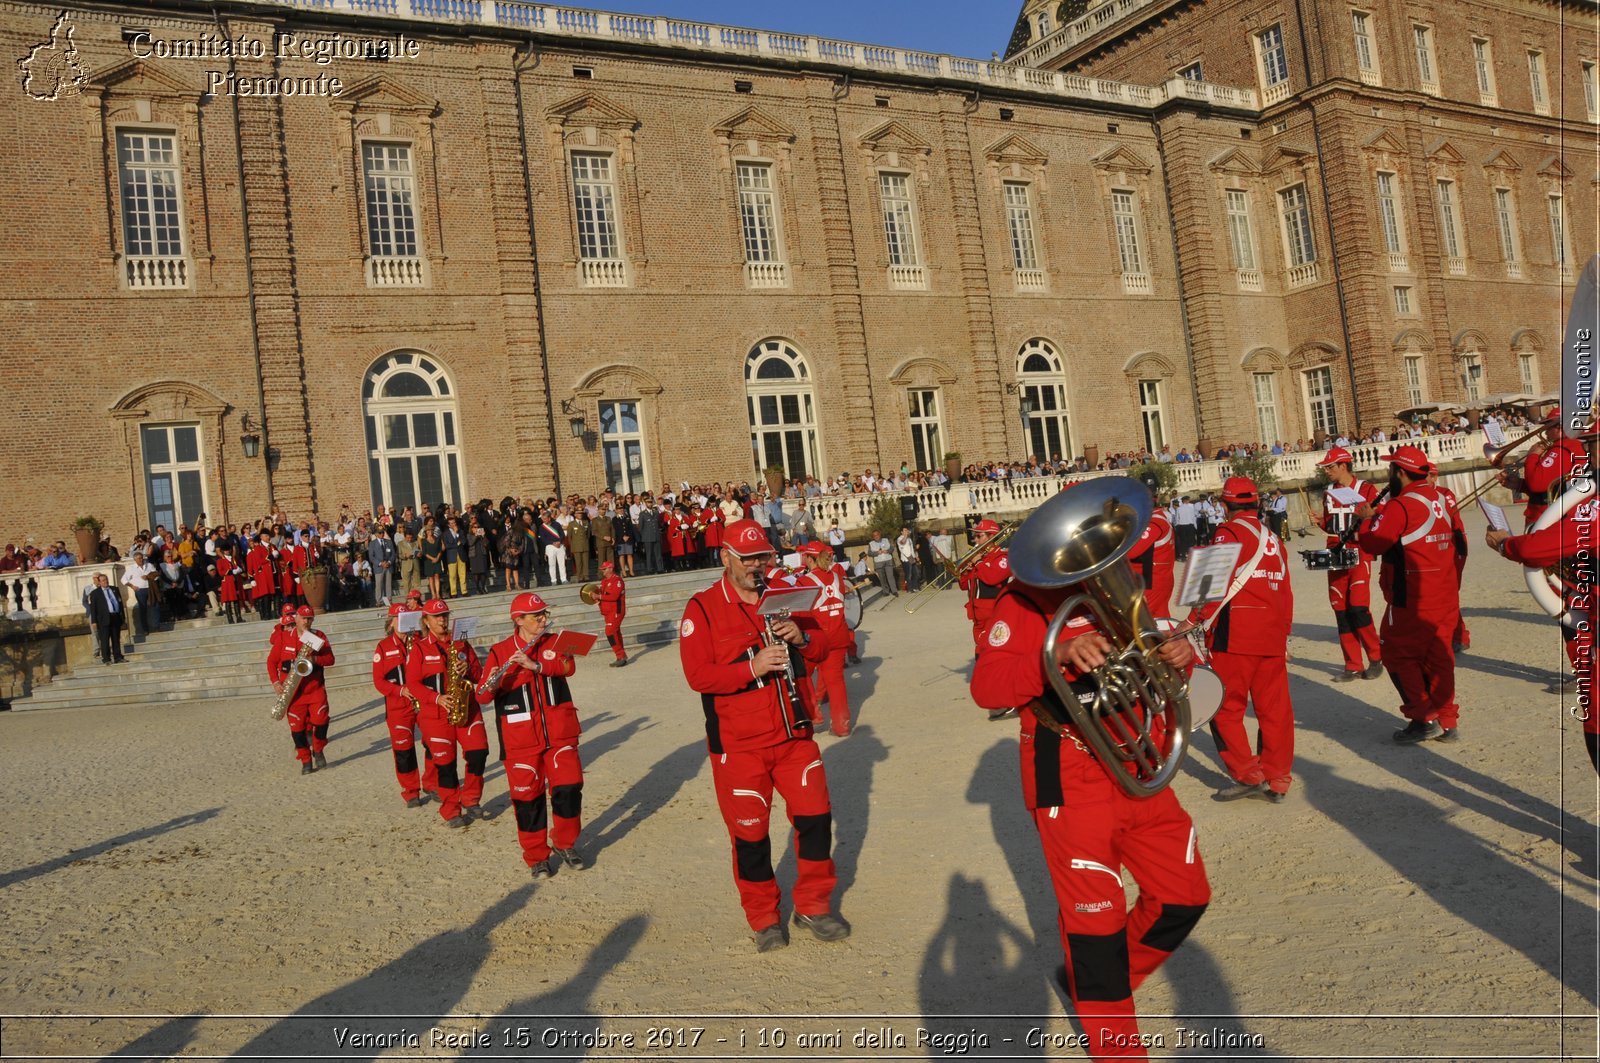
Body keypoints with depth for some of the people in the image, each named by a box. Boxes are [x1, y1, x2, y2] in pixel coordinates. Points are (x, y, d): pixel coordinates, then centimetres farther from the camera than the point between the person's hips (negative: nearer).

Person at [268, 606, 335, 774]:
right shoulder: (283, 636, 1)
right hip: (293, 692, 0)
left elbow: (330, 659, -2)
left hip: (315, 688, 0)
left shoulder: (319, 636, 2)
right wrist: (276, 682, -6)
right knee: (297, 726, 1)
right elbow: (271, 661, 5)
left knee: (321, 719, -14)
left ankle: (318, 751, 12)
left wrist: (314, 659, -22)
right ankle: (306, 761, 13)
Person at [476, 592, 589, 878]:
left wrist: (535, 665, -28)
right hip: (521, 739, -2)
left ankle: (565, 845, 20)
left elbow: (568, 666, -14)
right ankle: (537, 858, 18)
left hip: (559, 732, 2)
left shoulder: (555, 643, 7)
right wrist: (492, 685, -31)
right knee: (528, 797, 2)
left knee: (569, 788, -1)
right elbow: (482, 697, -8)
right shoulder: (500, 651, -1)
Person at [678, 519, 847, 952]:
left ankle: (813, 905, 24)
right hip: (738, 744, -4)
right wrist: (752, 668, -27)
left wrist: (801, 639, -11)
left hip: (793, 734, 4)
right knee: (750, 831, 3)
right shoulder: (702, 609, -7)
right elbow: (697, 676, -15)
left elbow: (820, 653, 11)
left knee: (816, 816, 4)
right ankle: (763, 918, 23)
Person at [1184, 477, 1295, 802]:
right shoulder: (1274, 539, 17)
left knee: (1225, 707, 1)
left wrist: (1195, 620, -13)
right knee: (1274, 708, 9)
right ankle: (1277, 781, 15)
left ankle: (1248, 776, 1)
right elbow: (1285, 591, 20)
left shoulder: (1228, 532, -4)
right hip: (1272, 637, 7)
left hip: (1236, 635, -7)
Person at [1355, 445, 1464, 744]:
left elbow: (1373, 543, -18)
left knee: (1399, 655, 4)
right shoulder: (1442, 500, 9)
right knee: (1438, 658, 13)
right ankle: (1446, 723, 17)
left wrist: (1367, 519, 1)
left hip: (1412, 601, -8)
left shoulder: (1400, 506, -16)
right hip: (1446, 597, 8)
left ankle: (1424, 719, 1)